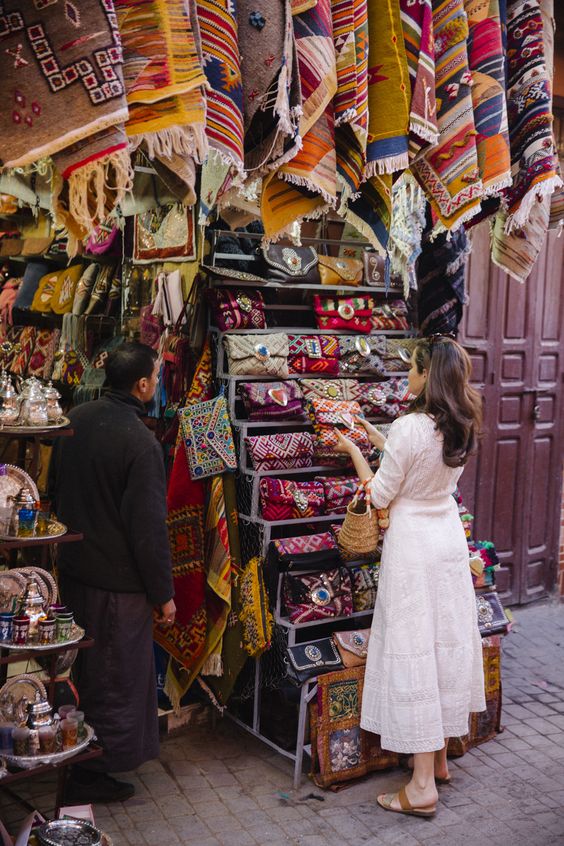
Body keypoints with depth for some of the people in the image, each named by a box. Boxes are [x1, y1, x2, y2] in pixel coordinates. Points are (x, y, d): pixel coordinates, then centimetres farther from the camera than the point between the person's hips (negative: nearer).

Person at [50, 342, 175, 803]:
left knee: (83, 669, 24)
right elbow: (149, 528, -21)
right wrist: (163, 594, -11)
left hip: (72, 570, 8)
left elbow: (56, 491, 13)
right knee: (117, 679, 8)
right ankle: (92, 776, 21)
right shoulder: (140, 442, -23)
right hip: (117, 582, -8)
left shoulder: (75, 419, 1)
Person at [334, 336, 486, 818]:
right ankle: (440, 758, 31)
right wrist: (378, 440, 22)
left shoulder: (409, 427, -20)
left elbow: (380, 496, -11)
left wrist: (354, 451, 1)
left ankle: (423, 787, 3)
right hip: (450, 539, 8)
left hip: (414, 547, -8)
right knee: (448, 643, 15)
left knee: (412, 654, -2)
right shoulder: (462, 428, 2)